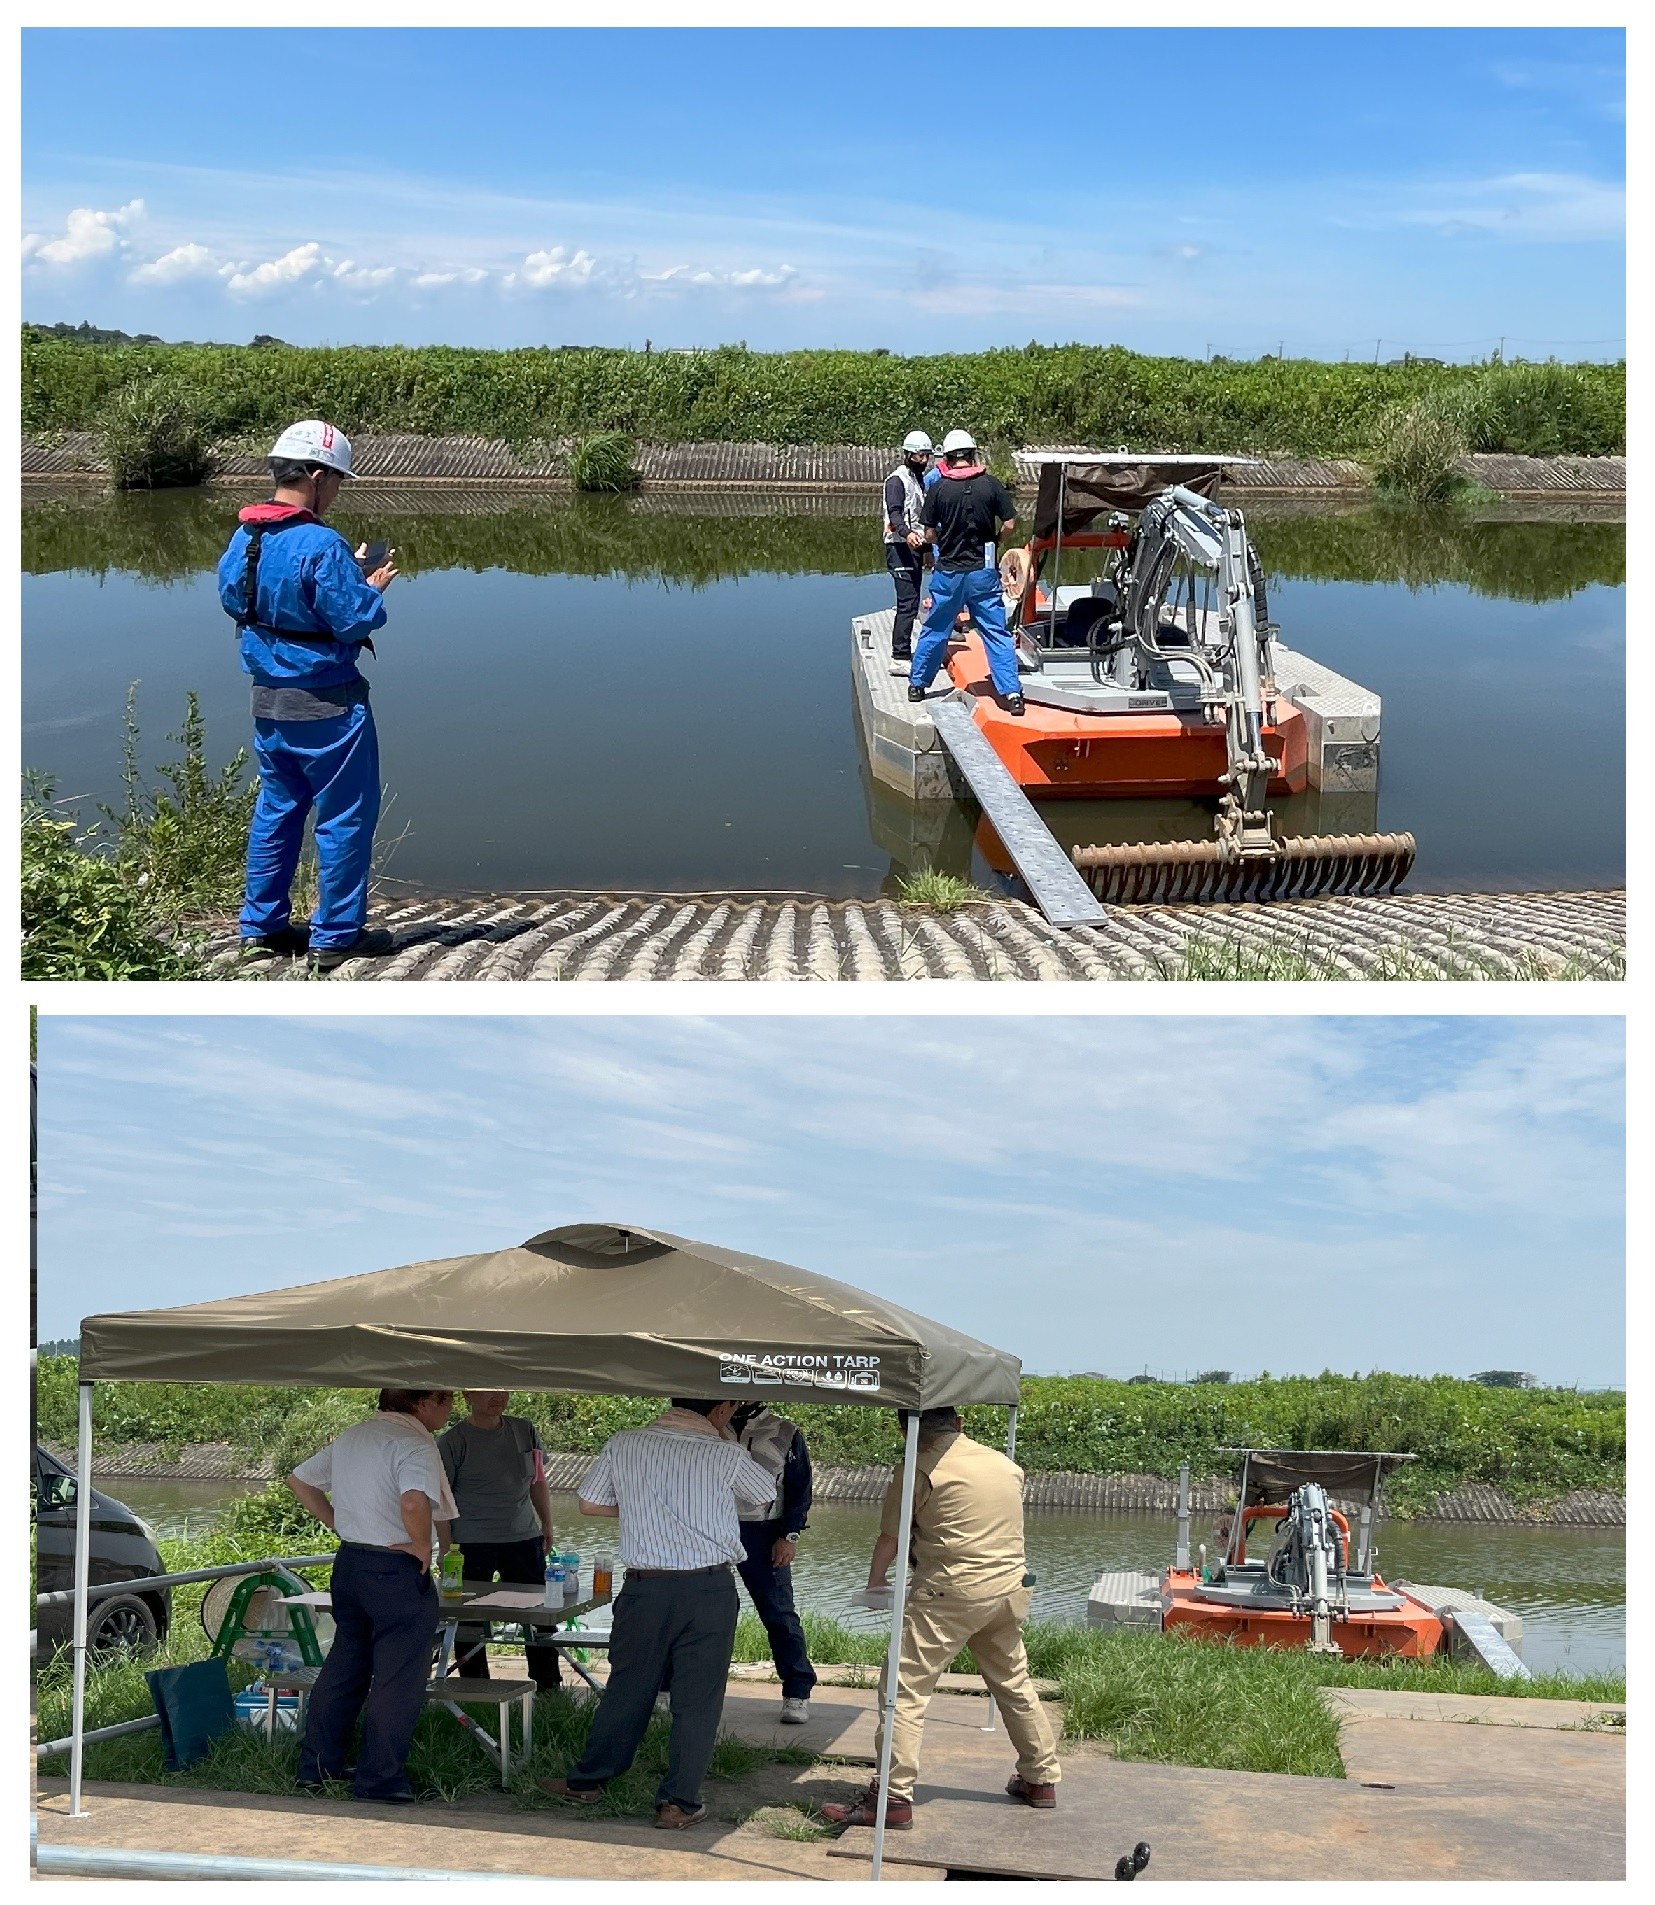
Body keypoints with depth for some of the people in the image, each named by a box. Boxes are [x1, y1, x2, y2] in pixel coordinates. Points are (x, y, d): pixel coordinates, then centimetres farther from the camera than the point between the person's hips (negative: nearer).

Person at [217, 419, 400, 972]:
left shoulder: (243, 538, 4)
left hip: (268, 698, 8)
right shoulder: (321, 546, -21)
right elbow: (353, 621, -21)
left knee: (276, 809, 19)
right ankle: (336, 936, 8)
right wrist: (373, 588, 0)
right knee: (345, 817, 3)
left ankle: (262, 926, 24)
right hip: (326, 704, -8)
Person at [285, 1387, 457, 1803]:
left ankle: (316, 1765, 26)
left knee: (344, 1665, 19)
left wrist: (337, 1523, 16)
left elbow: (299, 1479, 21)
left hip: (348, 1562, 8)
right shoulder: (415, 1444, -17)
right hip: (397, 1571, -8)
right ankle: (379, 1779, 6)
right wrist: (422, 1545, -19)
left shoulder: (351, 1437, 11)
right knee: (398, 1679, 2)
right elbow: (415, 1502, -36)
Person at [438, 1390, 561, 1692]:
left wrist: (547, 1524, 17)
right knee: (471, 1620, 2)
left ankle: (548, 1687, 16)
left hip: (524, 1538, 4)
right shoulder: (453, 1441, -6)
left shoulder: (524, 1430, 9)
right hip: (472, 1544, -4)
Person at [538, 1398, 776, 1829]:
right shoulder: (726, 1457, -5)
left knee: (627, 1688, 16)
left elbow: (588, 1503, 11)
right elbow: (767, 1495, 13)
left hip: (645, 1587, 2)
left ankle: (586, 1781, 27)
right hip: (709, 1588, -2)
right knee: (698, 1698, 7)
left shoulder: (623, 1445, 1)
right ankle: (678, 1802, 9)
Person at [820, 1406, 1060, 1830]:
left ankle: (893, 1797, -9)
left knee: (906, 1688, -4)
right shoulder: (1006, 1464, 11)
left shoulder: (919, 1469, -6)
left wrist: (875, 1580, 16)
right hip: (1011, 1587, 7)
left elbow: (890, 1537, -1)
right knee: (1013, 1683, 23)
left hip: (950, 1592, -7)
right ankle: (1041, 1779, 34)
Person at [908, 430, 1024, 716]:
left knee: (935, 631, 14)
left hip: (948, 571, 0)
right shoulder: (992, 485, -5)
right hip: (984, 571, 0)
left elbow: (929, 534, -3)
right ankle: (1012, 693, -2)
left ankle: (917, 684, 26)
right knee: (997, 633, 3)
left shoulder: (938, 488, -6)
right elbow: (1009, 524, -3)